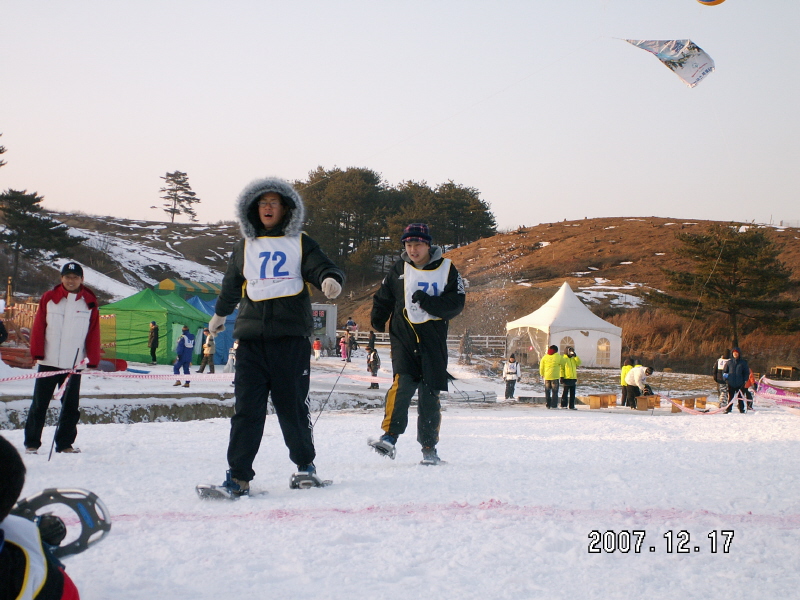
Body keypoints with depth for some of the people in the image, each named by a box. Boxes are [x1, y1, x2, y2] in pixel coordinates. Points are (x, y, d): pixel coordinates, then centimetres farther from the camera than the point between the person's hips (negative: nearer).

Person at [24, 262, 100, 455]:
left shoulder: (89, 303, 3)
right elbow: (38, 327, 1)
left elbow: (93, 334, 3)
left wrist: (93, 361, -2)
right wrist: (37, 353, -6)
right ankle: (31, 443, 12)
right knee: (39, 405, 4)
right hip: (48, 362, -1)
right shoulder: (49, 298, 2)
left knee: (71, 407, 6)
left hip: (74, 365, 1)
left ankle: (65, 443, 16)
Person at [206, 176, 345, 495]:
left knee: (293, 405, 2)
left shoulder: (300, 243, 11)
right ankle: (238, 475, -2)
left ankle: (305, 465, 18)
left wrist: (329, 279, -27)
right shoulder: (244, 247, 19)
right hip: (251, 339, 2)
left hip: (292, 337, -2)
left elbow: (319, 266, -3)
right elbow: (231, 285, 34)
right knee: (247, 407, -4)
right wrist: (220, 314, 47)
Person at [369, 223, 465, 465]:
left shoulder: (446, 269, 3)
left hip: (433, 338, 0)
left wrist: (427, 302, -16)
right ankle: (389, 437, -22)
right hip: (403, 336, 0)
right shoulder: (398, 270, 8)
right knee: (402, 383, -21)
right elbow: (383, 299, 20)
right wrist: (377, 320, 6)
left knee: (430, 394, 3)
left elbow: (456, 304, -4)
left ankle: (429, 448, 14)